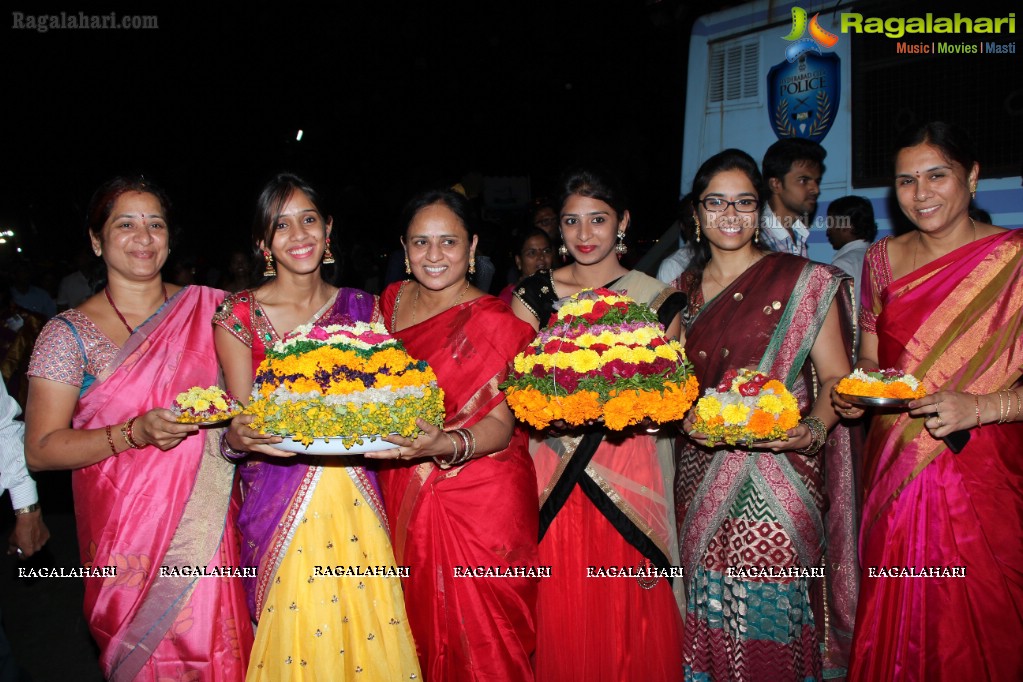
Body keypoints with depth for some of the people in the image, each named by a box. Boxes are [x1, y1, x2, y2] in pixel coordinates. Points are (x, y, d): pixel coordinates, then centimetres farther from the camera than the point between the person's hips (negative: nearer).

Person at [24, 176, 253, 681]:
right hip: (127, 534, -2)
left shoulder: (206, 307, 4)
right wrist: (136, 433, -20)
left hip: (207, 526, 2)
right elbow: (40, 449, -7)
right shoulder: (70, 333, -4)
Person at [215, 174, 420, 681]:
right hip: (278, 499, -2)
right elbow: (240, 425, -3)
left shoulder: (360, 307, 4)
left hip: (354, 496, 2)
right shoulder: (239, 314, -3)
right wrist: (240, 436, -25)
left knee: (366, 636, 9)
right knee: (295, 641, 6)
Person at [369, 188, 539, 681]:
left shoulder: (497, 322, -11)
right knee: (419, 625, 15)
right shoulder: (391, 301, 6)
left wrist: (448, 445, -34)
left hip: (480, 500, -5)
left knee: (477, 640, 4)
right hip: (402, 496, 5)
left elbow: (501, 423, -16)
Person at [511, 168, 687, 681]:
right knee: (560, 619, 3)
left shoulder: (658, 299, 5)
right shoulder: (534, 295, 6)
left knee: (629, 618, 3)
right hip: (553, 475, 0)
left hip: (629, 474, 0)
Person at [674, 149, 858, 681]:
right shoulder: (684, 291, 10)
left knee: (772, 619, -2)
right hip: (702, 483, 3)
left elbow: (836, 378, -2)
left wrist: (813, 431, -21)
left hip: (779, 483, -3)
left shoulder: (806, 282, -1)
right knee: (711, 624, 8)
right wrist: (687, 419, -7)